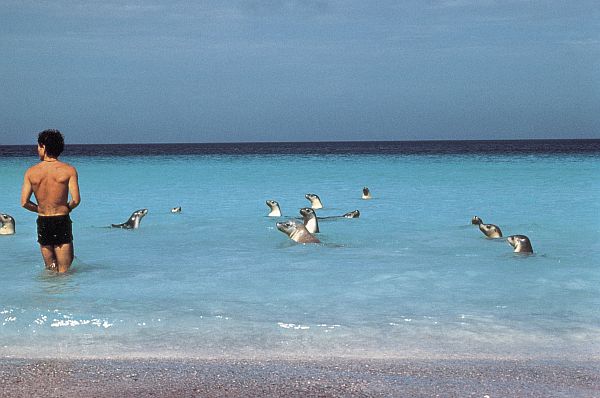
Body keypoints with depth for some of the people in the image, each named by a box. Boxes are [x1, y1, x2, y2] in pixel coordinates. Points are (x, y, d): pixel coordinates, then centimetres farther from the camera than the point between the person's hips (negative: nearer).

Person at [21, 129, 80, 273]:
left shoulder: (31, 172, -1)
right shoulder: (69, 170, -7)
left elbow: (24, 202, -3)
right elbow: (76, 200, -13)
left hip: (42, 222, 3)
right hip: (62, 221, -3)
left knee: (50, 270, 17)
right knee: (64, 270, 3)